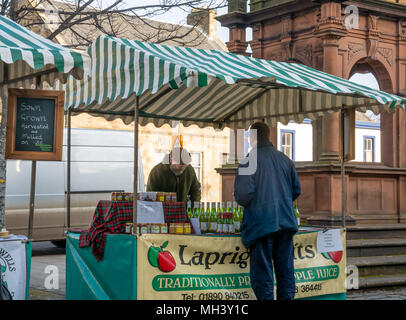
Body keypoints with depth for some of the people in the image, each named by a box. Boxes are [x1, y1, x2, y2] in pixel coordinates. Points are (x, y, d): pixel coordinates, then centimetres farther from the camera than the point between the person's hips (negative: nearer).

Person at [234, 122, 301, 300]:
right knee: (285, 270, 13)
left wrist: (244, 203, 5)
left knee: (262, 272, 0)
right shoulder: (285, 160, 10)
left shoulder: (250, 160, -9)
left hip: (261, 223, -6)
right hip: (286, 221, 6)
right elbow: (296, 190, 14)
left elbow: (243, 193, -17)